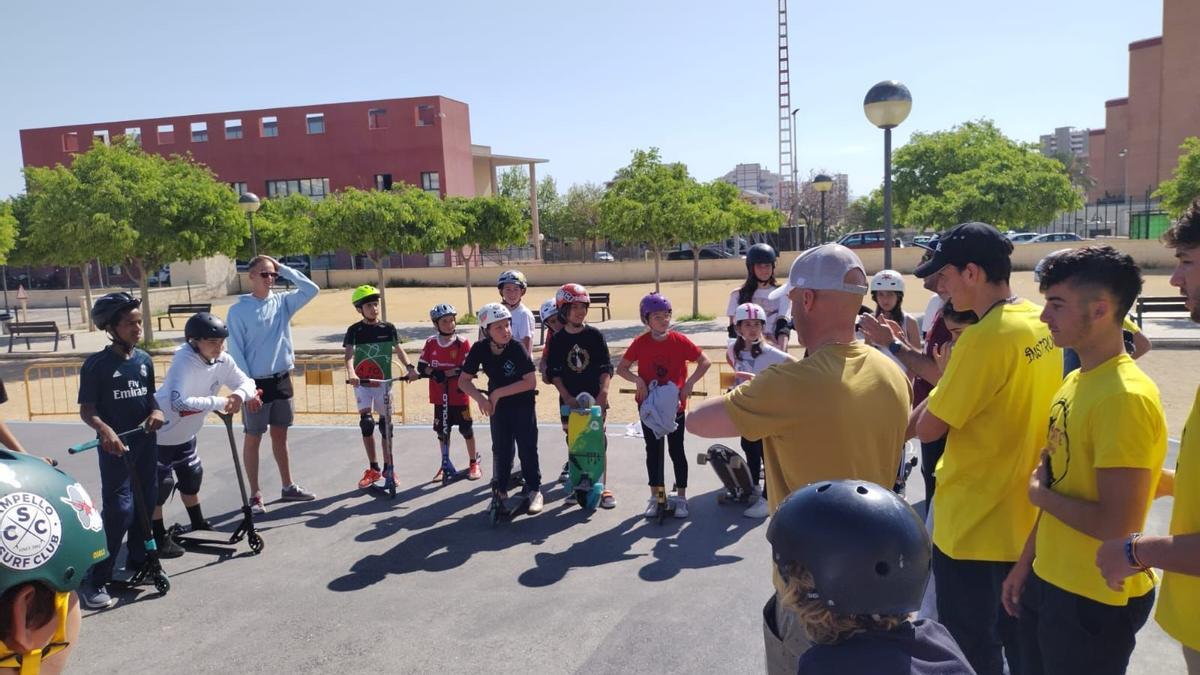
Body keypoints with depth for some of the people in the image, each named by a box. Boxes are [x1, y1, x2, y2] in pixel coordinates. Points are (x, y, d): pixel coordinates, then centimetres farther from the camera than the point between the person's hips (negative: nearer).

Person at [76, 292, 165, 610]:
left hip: (145, 442, 6)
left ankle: (138, 562, 29)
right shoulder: (97, 364, -12)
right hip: (115, 445, -6)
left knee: (146, 504, 13)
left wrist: (156, 412, -6)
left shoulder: (144, 360, 4)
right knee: (119, 510, -11)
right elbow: (86, 410, -12)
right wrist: (105, 430, -30)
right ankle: (94, 580, -2)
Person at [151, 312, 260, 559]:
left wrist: (241, 394, -28)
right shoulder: (184, 361, -32)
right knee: (161, 484, -3)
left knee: (192, 475, 19)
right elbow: (179, 402, -44)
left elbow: (244, 381, -4)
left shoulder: (222, 360, -11)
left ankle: (199, 526, 36)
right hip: (160, 432, -8)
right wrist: (220, 402, -41)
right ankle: (158, 538, 12)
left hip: (185, 432, 8)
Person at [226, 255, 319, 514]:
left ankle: (288, 487, 27)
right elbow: (235, 351, -10)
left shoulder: (283, 302, 4)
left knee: (280, 435, 16)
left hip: (282, 379, 5)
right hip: (256, 382, -5)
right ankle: (255, 495, 14)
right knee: (253, 438, 5)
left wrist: (284, 269, -5)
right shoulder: (238, 310, -10)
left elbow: (312, 289, -3)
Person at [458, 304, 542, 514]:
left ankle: (534, 490, 11)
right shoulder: (480, 349, -15)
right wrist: (480, 397, -25)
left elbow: (531, 382, -24)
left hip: (523, 404, -3)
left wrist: (499, 392, -23)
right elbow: (464, 380, -8)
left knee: (527, 448, -1)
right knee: (501, 449, 8)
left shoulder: (517, 349, -24)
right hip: (497, 404, 3)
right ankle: (500, 490, 20)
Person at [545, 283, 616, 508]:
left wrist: (603, 392, -16)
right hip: (569, 400, 1)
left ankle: (603, 486, 9)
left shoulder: (595, 335, -3)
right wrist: (567, 397, -10)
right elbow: (554, 373, -1)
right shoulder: (557, 340, -1)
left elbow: (606, 368, -4)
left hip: (595, 398, -1)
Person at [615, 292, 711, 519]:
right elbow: (621, 368, 2)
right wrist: (638, 380, -15)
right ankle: (655, 497, 21)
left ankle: (681, 497, 16)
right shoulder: (640, 343, -7)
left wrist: (690, 383, -14)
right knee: (653, 450, 10)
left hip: (674, 405, -1)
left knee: (676, 450, 6)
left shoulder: (679, 341, -10)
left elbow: (705, 362, -5)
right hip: (649, 406, 1)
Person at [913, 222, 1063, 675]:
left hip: (971, 522, -8)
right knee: (1018, 638, 22)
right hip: (1024, 515, 8)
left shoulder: (985, 336, -24)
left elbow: (927, 428, -18)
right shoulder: (1041, 323, 2)